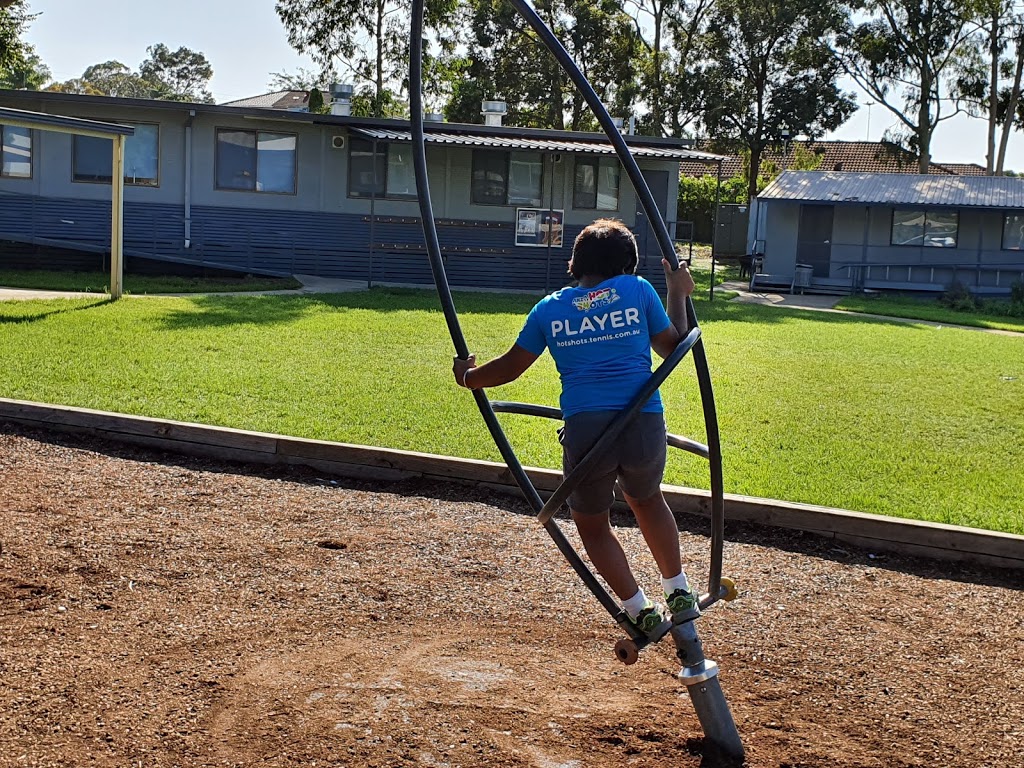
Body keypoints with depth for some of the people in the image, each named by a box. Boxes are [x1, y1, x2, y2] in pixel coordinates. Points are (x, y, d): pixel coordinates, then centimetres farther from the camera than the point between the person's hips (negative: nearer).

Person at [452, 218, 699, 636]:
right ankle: (680, 593, 36)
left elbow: (508, 368, 16)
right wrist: (677, 294, 31)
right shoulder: (637, 290, 8)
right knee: (647, 500, 31)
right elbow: (673, 347, 17)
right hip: (644, 426, 1)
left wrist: (466, 377, 35)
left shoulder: (550, 308, 11)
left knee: (592, 524, 21)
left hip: (585, 430, -1)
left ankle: (644, 613, 19)